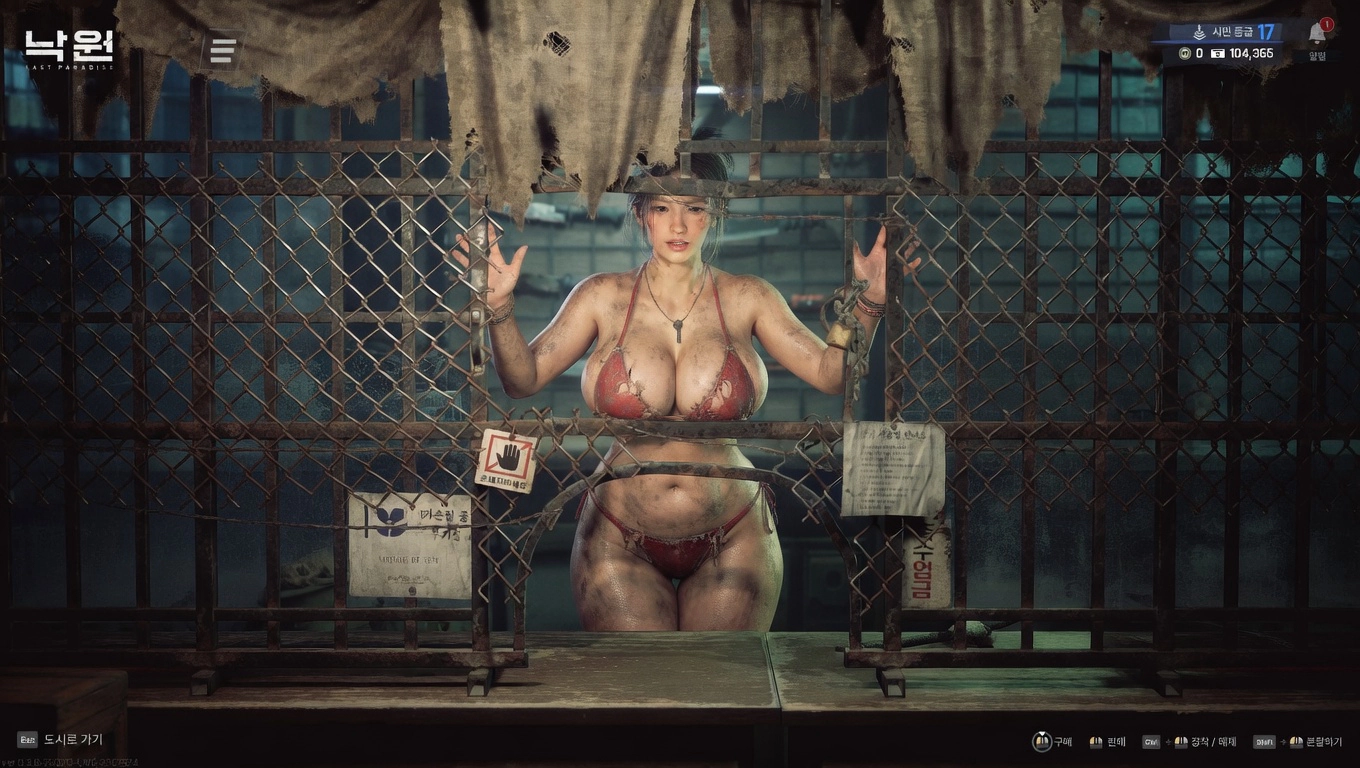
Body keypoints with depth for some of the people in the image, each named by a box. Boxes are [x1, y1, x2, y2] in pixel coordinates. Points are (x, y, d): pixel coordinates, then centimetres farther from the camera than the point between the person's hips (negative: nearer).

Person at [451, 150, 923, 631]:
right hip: (621, 544, 0)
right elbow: (523, 379, -5)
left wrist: (869, 304, -18)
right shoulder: (603, 297, -4)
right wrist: (500, 305, -20)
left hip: (734, 541, 1)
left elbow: (831, 373, -5)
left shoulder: (747, 299, -3)